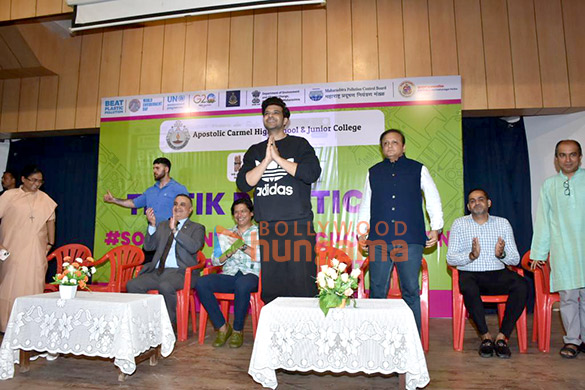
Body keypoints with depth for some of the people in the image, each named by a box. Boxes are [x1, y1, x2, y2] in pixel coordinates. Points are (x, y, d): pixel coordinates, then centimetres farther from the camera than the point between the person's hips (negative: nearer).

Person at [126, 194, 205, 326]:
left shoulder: (197, 228, 8)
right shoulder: (163, 225, 24)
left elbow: (194, 247, -13)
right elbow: (149, 246, 15)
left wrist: (175, 230, -18)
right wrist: (152, 224, 2)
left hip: (179, 272, -5)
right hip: (157, 271, 6)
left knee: (165, 286, -34)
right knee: (132, 285, -17)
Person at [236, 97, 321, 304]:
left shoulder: (299, 145, 9)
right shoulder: (255, 151, 18)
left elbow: (311, 173, -8)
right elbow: (243, 183, 6)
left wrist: (278, 157, -5)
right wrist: (266, 160, -5)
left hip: (297, 224, -3)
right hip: (266, 226, 3)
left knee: (303, 285, -4)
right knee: (270, 289, 5)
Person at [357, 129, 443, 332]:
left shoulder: (418, 169, 12)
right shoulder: (373, 172, 17)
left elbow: (433, 199, 12)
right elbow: (365, 205, 19)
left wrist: (436, 228, 2)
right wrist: (362, 231, 11)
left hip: (410, 240, -1)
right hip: (379, 240, 2)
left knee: (410, 291, 1)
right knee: (377, 291, 2)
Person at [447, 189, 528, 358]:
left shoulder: (503, 223, 11)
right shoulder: (459, 224, 6)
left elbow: (515, 259, 8)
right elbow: (450, 258, -1)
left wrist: (502, 254, -15)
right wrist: (471, 255, -20)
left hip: (498, 274, 2)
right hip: (471, 274, -2)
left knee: (521, 285, -28)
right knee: (469, 288, -35)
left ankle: (502, 337, -19)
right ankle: (485, 336, -16)